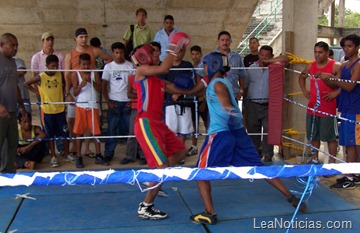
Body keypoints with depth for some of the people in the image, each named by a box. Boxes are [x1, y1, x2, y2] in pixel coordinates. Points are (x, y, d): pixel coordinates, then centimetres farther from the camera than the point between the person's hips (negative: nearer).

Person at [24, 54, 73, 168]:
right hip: (47, 110, -2)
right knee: (50, 134, 8)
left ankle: (67, 154, 22)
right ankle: (53, 157, 17)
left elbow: (65, 84, 16)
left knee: (64, 133, 7)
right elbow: (26, 84, -1)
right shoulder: (41, 77, -10)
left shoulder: (60, 74, -2)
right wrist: (36, 91, -3)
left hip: (60, 109, 2)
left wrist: (63, 93, 3)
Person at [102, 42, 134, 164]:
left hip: (127, 102, 0)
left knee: (130, 128, 2)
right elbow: (104, 85, 3)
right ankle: (108, 153, 9)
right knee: (112, 129, 2)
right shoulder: (108, 67, 2)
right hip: (114, 102, 0)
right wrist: (108, 102, -4)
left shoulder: (130, 66, 2)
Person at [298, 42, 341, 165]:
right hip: (312, 107, 6)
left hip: (328, 108, -6)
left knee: (330, 137, 0)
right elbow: (302, 77, 27)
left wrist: (335, 93, -18)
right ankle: (315, 159, 31)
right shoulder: (310, 66, 8)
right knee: (313, 135, 16)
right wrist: (304, 90, 15)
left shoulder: (335, 66, -11)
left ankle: (332, 162, 8)